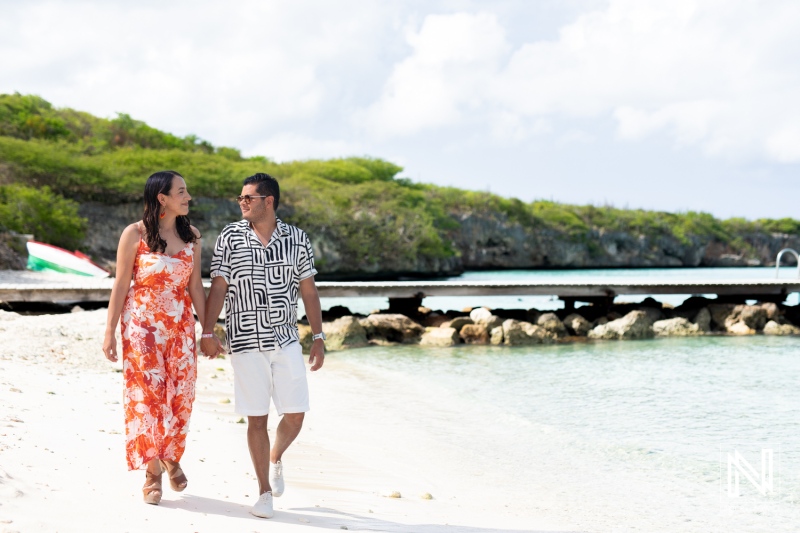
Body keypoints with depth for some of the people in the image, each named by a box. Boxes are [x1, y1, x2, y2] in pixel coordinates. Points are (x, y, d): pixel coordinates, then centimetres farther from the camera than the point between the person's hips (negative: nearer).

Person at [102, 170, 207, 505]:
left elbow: (195, 286, 9)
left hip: (181, 326, 4)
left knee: (180, 395, 4)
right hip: (142, 326, -3)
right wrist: (110, 332, -5)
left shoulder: (191, 236, 6)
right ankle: (153, 472, 10)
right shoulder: (135, 234, -6)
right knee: (147, 394, -2)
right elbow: (121, 285, -4)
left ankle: (171, 458, 28)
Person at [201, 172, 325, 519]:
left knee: (295, 415, 1)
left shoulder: (297, 239, 3)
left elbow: (308, 291, 6)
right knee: (257, 419, 2)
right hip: (246, 343, -1)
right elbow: (218, 287, -1)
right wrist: (207, 333, -8)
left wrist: (318, 338, 4)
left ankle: (275, 458, 33)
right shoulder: (230, 237, 0)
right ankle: (265, 491, 14)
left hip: (286, 341, 1)